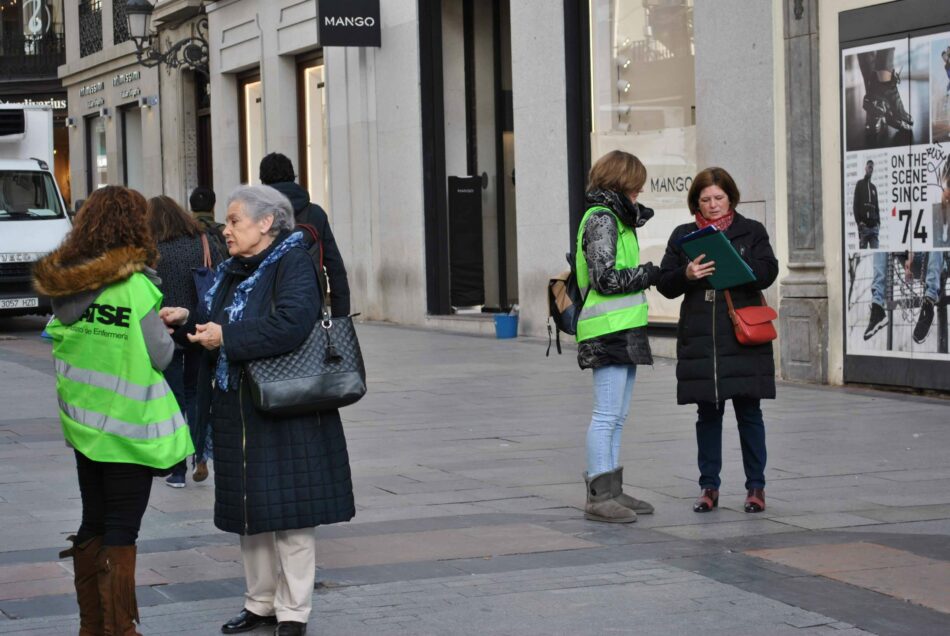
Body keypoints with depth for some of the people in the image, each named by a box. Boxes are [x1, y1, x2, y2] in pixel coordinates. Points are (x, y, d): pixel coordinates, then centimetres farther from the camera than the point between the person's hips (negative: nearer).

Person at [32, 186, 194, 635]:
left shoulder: (65, 283, 2)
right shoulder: (135, 286, -18)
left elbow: (58, 338, 9)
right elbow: (160, 355, -14)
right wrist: (167, 327, 7)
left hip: (82, 420, 6)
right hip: (128, 424, -6)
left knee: (94, 524, 16)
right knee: (122, 529, 1)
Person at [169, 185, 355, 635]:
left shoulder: (293, 262, -12)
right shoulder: (231, 269, 13)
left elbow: (292, 323, -27)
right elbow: (213, 323, 18)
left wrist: (226, 337, -23)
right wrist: (186, 323, -2)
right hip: (236, 410, 8)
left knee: (288, 511, -2)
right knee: (248, 509, 14)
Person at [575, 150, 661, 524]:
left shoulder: (614, 218, 20)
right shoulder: (601, 219, -11)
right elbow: (605, 278, -17)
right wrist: (647, 274, -9)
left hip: (623, 332, 11)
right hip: (609, 331, -11)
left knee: (616, 418, 11)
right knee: (606, 416, -10)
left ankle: (612, 492, 15)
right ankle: (599, 496, -9)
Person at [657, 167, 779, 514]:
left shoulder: (751, 231, 8)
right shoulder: (683, 236, 12)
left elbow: (768, 271, -5)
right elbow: (665, 284, 6)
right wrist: (686, 274, -15)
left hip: (743, 338, -2)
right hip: (699, 339, 2)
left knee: (748, 411, 1)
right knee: (708, 414, 6)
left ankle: (756, 486, 8)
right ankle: (709, 486, 13)